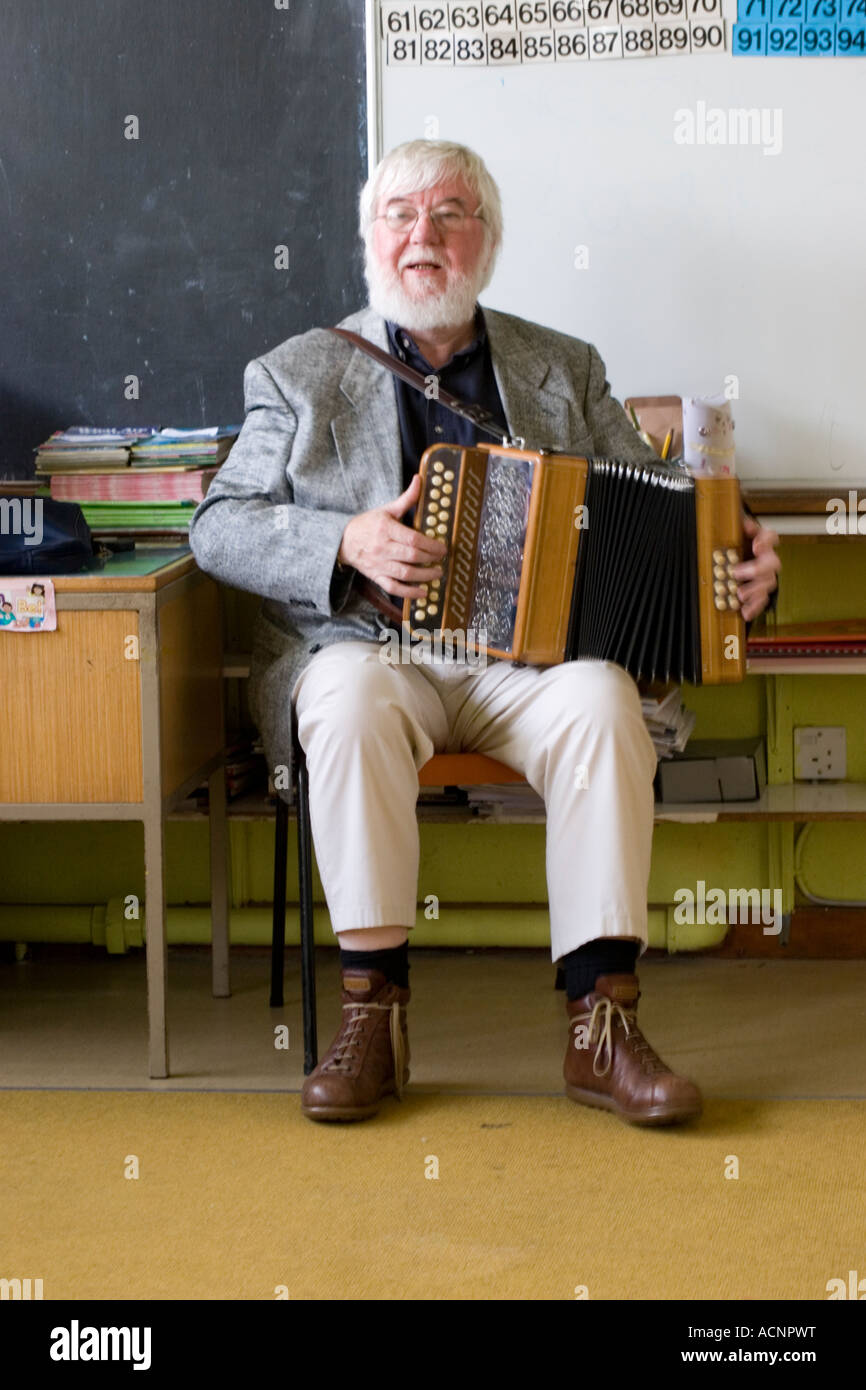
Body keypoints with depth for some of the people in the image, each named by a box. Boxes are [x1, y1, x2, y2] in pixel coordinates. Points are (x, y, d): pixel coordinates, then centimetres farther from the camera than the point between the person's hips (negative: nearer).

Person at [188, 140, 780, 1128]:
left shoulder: (564, 369, 19)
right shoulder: (298, 375, 14)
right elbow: (218, 527, 6)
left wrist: (737, 561, -4)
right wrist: (348, 542, -12)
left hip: (535, 650, 1)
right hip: (369, 644, -1)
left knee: (601, 702, -32)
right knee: (353, 702, -36)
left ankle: (600, 1025, -30)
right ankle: (371, 1010, -30)